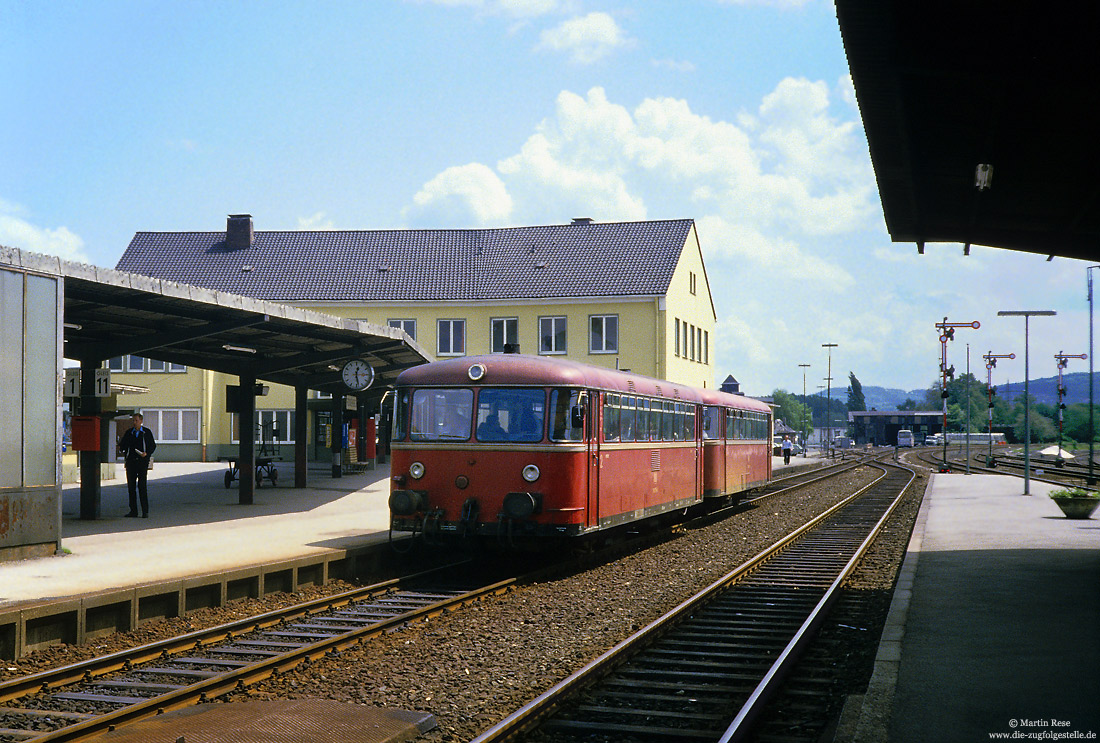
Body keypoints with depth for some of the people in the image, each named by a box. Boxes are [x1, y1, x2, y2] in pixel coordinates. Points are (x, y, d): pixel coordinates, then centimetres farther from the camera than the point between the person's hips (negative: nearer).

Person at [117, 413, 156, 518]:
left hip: (142, 461, -3)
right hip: (131, 462, 3)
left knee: (142, 485, -8)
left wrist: (147, 453, -9)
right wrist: (122, 450, -5)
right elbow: (122, 444, 17)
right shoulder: (129, 433, 11)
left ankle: (145, 511, -5)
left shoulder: (147, 432, 5)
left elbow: (153, 445, 8)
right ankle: (133, 510, 9)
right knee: (131, 485, 3)